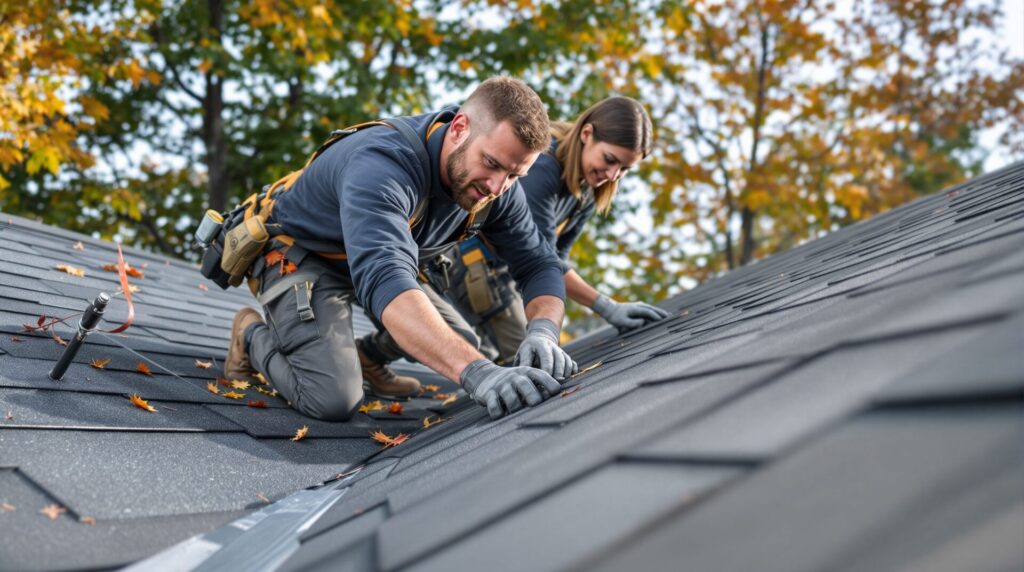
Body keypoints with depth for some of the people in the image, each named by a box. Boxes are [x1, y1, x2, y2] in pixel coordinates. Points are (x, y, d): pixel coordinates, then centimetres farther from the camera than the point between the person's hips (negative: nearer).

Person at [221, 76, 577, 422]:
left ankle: (362, 355, 28)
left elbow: (539, 264, -11)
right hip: (302, 258, -7)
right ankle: (252, 333, 5)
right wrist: (476, 372, -66)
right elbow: (385, 283, -55)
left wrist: (543, 331, -35)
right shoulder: (382, 164, -40)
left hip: (388, 260, 7)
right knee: (333, 398, -25)